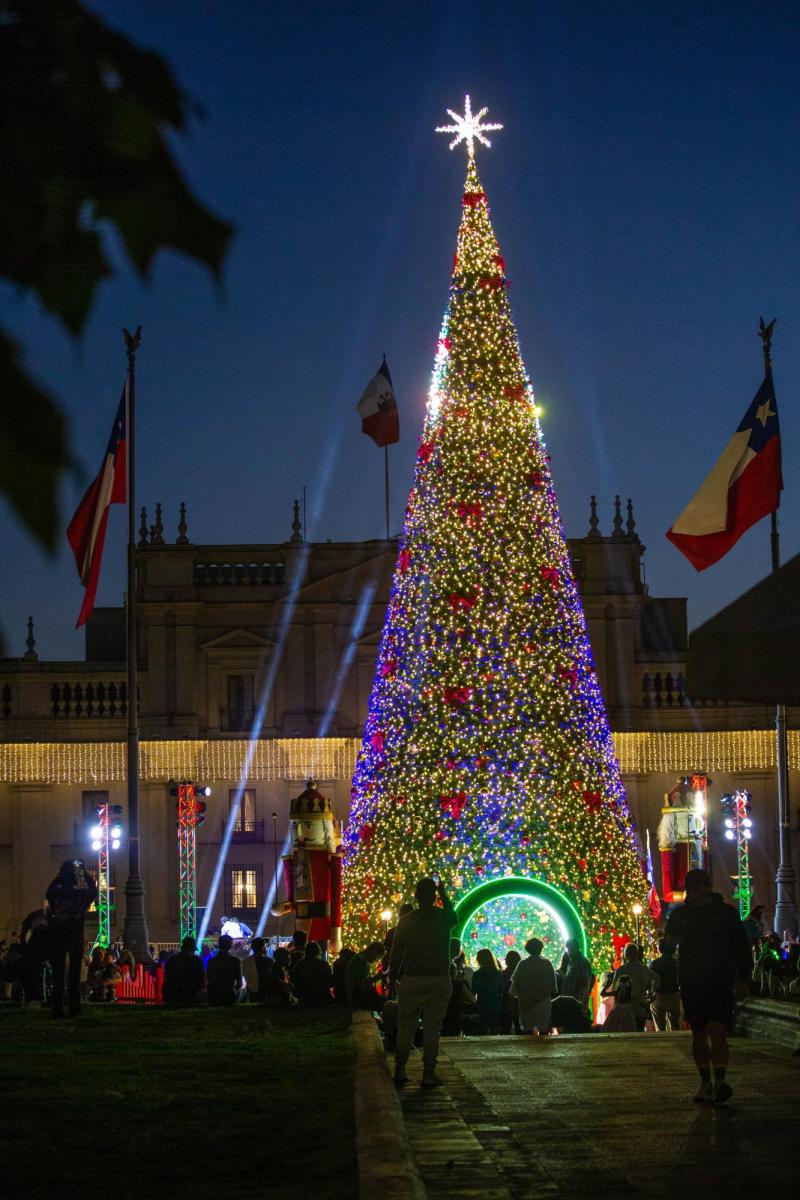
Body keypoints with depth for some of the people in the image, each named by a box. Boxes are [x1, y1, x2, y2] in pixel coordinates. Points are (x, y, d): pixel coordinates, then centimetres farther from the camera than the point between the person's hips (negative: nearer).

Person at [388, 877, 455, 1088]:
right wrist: (444, 896, 30)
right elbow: (453, 916, 23)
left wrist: (393, 978, 8)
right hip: (440, 981, 0)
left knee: (405, 1027, 9)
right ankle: (429, 1074, 2)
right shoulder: (444, 918, -3)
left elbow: (396, 952, -2)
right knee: (432, 1029, 4)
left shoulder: (407, 921, -5)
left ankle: (400, 1071, 7)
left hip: (412, 981, 0)